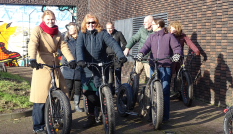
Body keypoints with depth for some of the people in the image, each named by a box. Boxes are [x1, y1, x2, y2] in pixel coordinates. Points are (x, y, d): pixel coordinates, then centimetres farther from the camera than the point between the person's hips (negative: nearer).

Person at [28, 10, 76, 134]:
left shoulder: (57, 33, 13)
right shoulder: (38, 30, -2)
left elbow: (64, 46, 1)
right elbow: (33, 44, -18)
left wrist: (71, 60, -15)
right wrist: (32, 59, -36)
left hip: (55, 65, 6)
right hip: (41, 65, -5)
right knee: (41, 96, -5)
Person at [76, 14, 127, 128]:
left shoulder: (102, 33, 0)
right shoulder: (82, 35, 4)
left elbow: (113, 43, -13)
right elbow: (79, 47, -12)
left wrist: (121, 56, -30)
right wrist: (80, 60, -31)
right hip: (87, 68, 2)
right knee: (89, 93, 1)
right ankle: (91, 117, 16)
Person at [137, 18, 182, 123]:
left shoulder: (169, 36, 4)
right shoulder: (151, 37, 14)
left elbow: (177, 47, -2)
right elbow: (146, 46, -1)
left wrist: (177, 54, -24)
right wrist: (141, 53, -22)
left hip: (165, 67, -3)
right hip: (153, 67, 4)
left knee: (165, 91, -3)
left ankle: (165, 116, 7)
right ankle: (152, 114, 17)